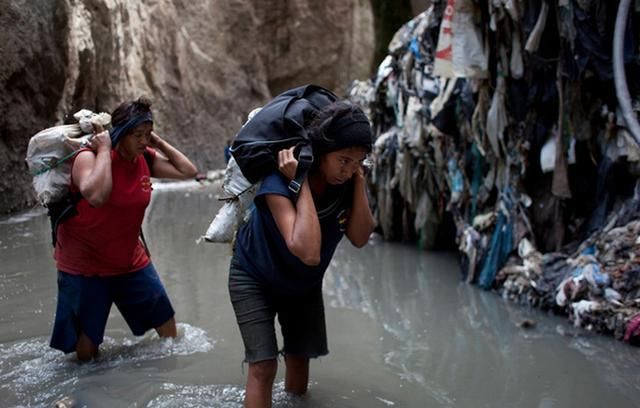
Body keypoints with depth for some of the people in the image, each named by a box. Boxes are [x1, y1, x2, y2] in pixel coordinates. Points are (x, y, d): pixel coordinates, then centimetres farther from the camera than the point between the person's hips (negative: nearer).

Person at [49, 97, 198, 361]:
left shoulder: (146, 159, -1)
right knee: (85, 348, -3)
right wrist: (104, 150, -29)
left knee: (167, 324, 9)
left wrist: (160, 143, -4)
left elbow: (188, 171, 1)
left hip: (130, 260, 5)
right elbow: (96, 195, -39)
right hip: (84, 265, -5)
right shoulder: (89, 157, -19)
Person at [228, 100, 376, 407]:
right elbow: (308, 252, -47)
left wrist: (360, 181, -30)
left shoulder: (345, 182, -18)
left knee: (299, 357, 16)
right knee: (263, 366, -13)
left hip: (303, 282, 5)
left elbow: (359, 238, -24)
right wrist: (301, 184, -44)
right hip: (255, 276, -5)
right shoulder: (280, 181, -36)